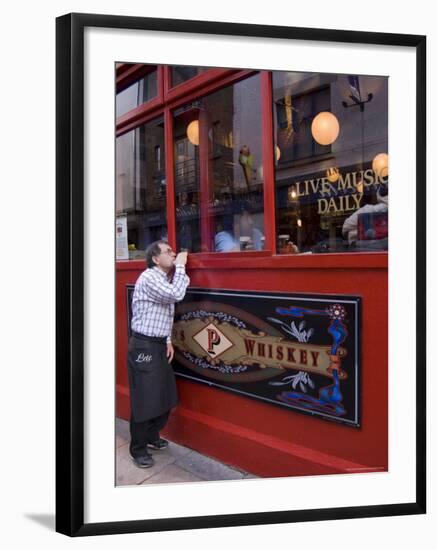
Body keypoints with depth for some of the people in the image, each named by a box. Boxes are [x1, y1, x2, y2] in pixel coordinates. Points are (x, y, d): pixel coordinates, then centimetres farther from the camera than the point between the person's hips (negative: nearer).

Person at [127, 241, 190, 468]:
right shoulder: (149, 278, -17)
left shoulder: (163, 279, 13)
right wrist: (180, 266, -19)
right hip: (143, 347, -9)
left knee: (165, 396, 17)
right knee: (144, 399, 1)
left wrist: (168, 341, 12)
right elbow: (176, 295, -30)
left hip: (158, 345, 9)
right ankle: (138, 449, 17)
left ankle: (152, 437, 36)